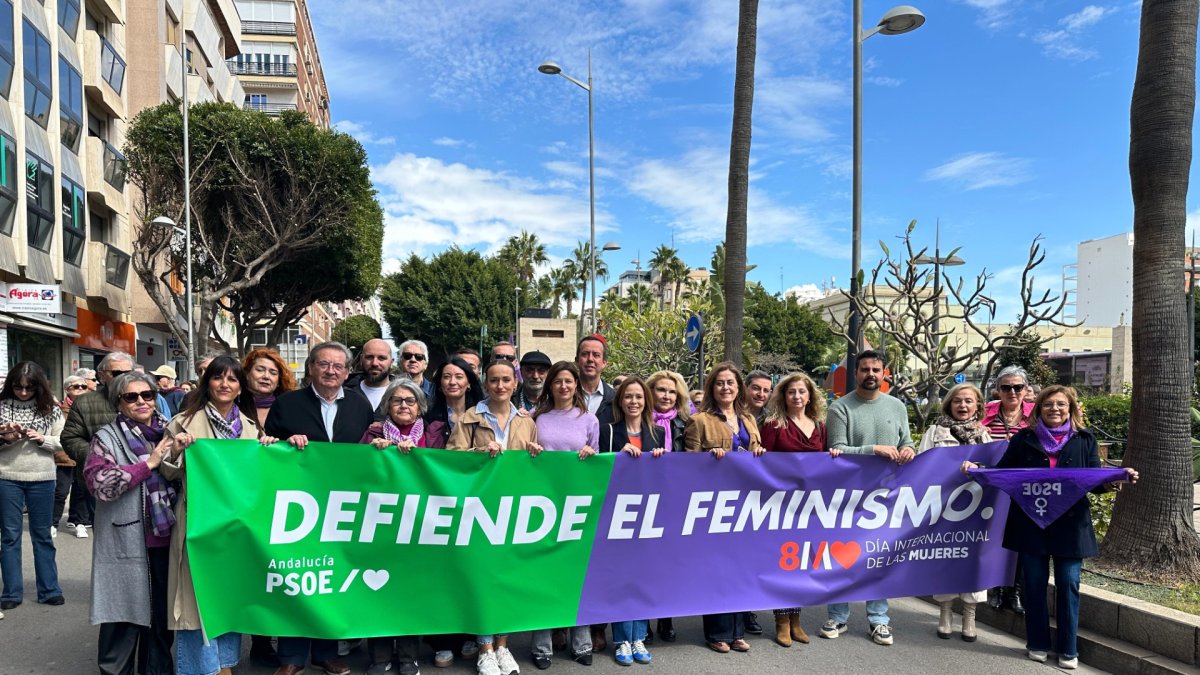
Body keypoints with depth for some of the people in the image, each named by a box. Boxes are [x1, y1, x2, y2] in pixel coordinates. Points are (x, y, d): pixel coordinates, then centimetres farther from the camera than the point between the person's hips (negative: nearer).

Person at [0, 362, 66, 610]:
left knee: (42, 535, 10)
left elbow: (63, 442, 0)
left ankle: (49, 590, 17)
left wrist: (42, 439, -16)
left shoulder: (50, 408, -2)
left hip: (42, 478, 0)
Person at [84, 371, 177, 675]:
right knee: (125, 615, 1)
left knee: (163, 613, 14)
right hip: (126, 542, -4)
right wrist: (149, 463, -18)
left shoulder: (167, 432, 9)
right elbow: (100, 484, -17)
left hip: (164, 537, 4)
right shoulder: (107, 437, -3)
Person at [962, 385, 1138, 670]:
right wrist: (977, 469, -12)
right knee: (1035, 585, 7)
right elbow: (1003, 471, 6)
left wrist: (1112, 482, -17)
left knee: (1068, 585, 2)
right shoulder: (1024, 439, 5)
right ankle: (1037, 644, 21)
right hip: (1031, 524, 0)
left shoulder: (1084, 439, 6)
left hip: (1070, 524, 0)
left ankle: (1068, 650, 16)